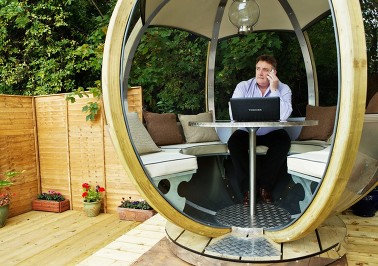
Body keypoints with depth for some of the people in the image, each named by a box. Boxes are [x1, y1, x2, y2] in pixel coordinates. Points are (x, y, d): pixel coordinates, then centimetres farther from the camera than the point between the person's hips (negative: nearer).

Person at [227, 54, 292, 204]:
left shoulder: (283, 89, -6)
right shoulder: (243, 86, -5)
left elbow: (283, 116, -25)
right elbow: (234, 115, -17)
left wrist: (274, 89, -23)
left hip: (271, 132, 0)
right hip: (247, 132, 0)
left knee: (283, 140, -29)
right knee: (234, 142, -28)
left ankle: (265, 187, -15)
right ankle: (247, 188, -17)